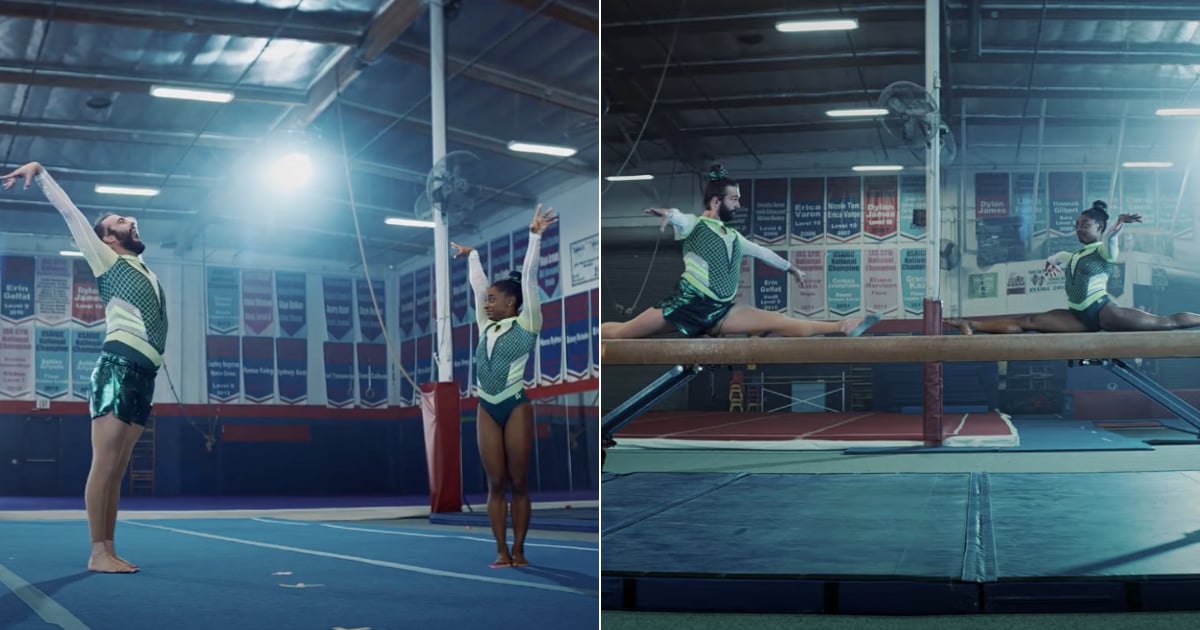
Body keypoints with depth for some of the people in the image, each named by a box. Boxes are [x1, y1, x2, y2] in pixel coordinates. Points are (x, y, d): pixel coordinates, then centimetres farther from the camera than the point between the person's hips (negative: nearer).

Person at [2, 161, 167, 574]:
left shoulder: (144, 272, 25)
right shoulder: (107, 260, 8)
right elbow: (71, 213, 9)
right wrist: (39, 173, 13)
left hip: (143, 374, 7)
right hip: (119, 367, -7)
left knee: (117, 469, 6)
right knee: (104, 464, -9)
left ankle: (109, 550, 6)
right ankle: (97, 553, -10)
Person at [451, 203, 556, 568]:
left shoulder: (526, 325, -1)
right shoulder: (486, 327, 13)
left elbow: (529, 278, -6)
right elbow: (478, 285, 23)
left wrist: (535, 237, -10)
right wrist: (471, 255, 34)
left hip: (516, 407, -5)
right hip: (487, 409, 5)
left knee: (518, 483, 0)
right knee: (496, 484, 2)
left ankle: (518, 551, 2)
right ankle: (501, 552, 3)